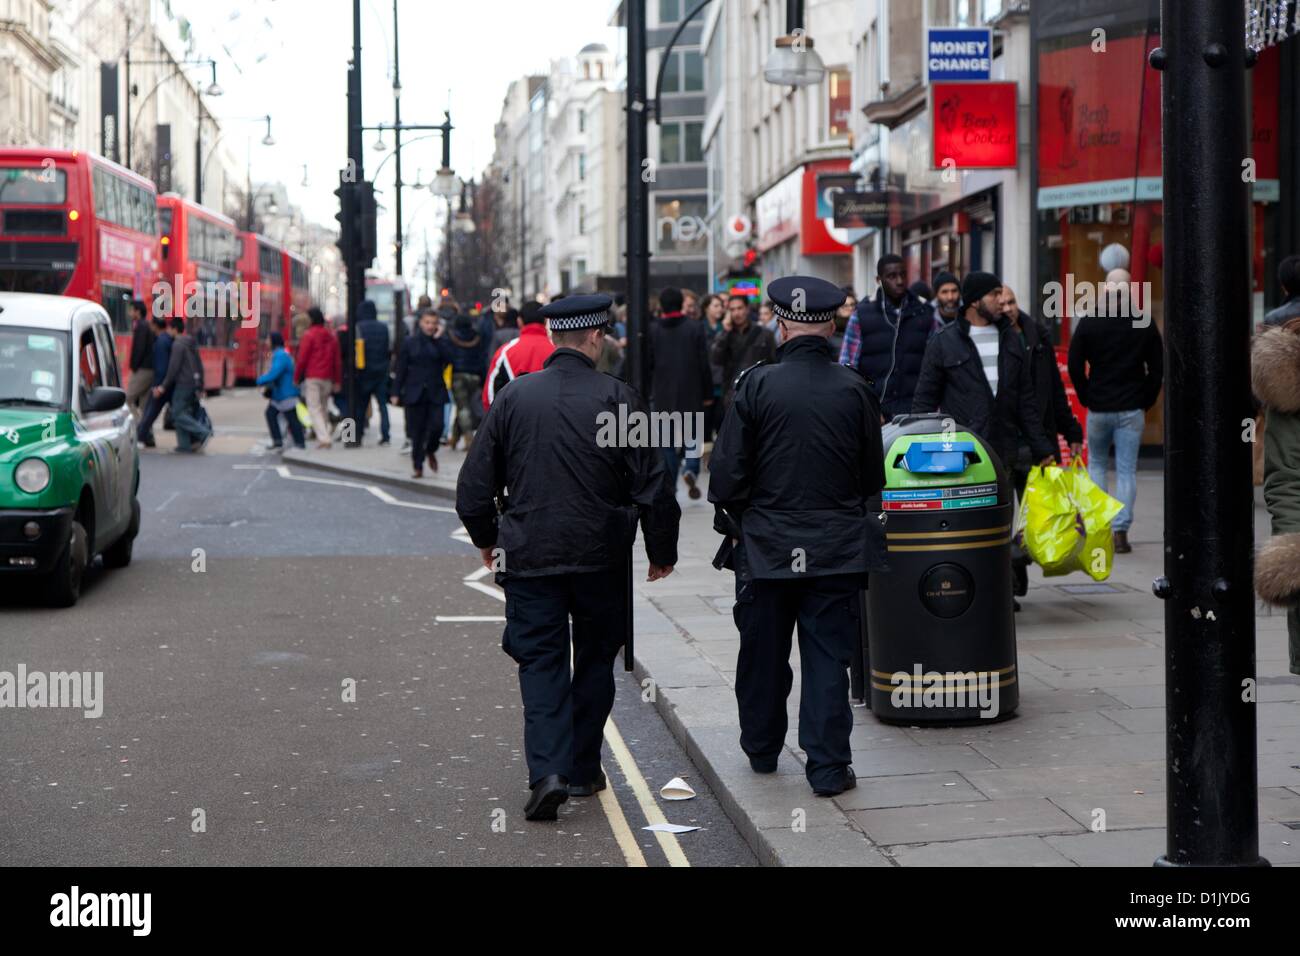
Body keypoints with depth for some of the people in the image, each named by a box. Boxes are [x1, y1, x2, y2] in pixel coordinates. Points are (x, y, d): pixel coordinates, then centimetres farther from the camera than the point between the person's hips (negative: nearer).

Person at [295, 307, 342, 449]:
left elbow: (302, 358, -9)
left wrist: (296, 378, -1)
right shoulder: (332, 336, 12)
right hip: (327, 378, 6)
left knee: (314, 408, -7)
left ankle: (324, 438, -20)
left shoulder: (310, 335, -8)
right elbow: (338, 360, 12)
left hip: (312, 378, -6)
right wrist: (337, 381, 15)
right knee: (324, 408, 14)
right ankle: (324, 436, 14)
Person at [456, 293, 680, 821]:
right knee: (596, 660, 16)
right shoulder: (618, 398, -8)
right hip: (603, 558, -1)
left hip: (530, 557, 1)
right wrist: (662, 551, 6)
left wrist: (487, 540, 20)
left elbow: (474, 485, 3)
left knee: (541, 664, 6)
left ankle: (547, 771, -9)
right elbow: (653, 485, -7)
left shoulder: (513, 397, -2)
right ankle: (583, 769, 22)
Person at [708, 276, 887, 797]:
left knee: (763, 654, 15)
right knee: (828, 656, 5)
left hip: (766, 545, 0)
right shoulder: (854, 389, -5)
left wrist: (734, 521, 8)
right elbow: (872, 476, 4)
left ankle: (761, 749, 30)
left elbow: (726, 472, -8)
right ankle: (828, 767, 4)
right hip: (837, 548, 1)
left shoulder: (756, 386, -10)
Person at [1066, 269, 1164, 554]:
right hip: (1132, 410, 0)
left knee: (1096, 463, 17)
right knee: (1126, 470, 2)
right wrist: (1146, 401, 10)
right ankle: (1121, 531, -4)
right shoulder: (1144, 323, 0)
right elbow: (1157, 367, 2)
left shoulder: (1089, 321, -4)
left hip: (1098, 408, 0)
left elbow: (1075, 365, -3)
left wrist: (1087, 398, 7)